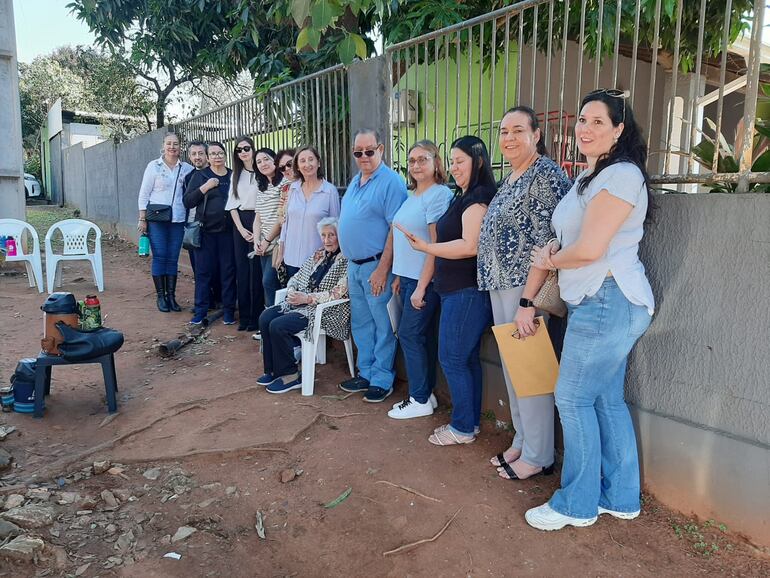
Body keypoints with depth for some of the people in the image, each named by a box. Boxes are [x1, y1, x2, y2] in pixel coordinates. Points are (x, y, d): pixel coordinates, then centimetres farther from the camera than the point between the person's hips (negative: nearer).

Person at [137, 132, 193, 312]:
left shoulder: (187, 169, 6)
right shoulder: (154, 166, 1)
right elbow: (144, 194, 2)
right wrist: (142, 219, -2)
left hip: (178, 220, 2)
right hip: (157, 219, -2)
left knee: (173, 258, 5)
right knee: (159, 257, -3)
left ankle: (171, 295, 14)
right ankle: (160, 296, 8)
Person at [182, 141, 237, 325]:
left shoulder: (233, 176, 10)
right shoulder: (200, 176, 6)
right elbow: (187, 201, -1)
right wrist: (204, 188, -13)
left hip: (228, 231, 1)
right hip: (205, 231, -1)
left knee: (228, 270, 3)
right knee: (204, 271, 3)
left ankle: (229, 310, 12)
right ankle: (200, 310, 12)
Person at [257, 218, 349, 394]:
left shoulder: (346, 261, -10)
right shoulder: (318, 255, 14)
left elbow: (336, 294, -19)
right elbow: (296, 278, 17)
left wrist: (307, 298, -19)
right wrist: (292, 292, -5)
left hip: (327, 311, -8)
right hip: (303, 305, 8)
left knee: (278, 326, -23)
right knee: (265, 318, -9)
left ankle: (289, 376, -7)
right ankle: (273, 371, 1)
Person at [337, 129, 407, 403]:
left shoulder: (391, 181, -13)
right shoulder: (355, 181, 14)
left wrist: (383, 269, -21)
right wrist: (351, 262, 16)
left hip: (376, 266, -8)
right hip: (354, 265, 8)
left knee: (383, 326, 3)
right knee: (360, 323, 16)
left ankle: (382, 379, 15)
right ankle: (365, 373, 29)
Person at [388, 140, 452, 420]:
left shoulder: (439, 195, -13)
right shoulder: (412, 196, 14)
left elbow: (437, 246, -18)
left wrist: (421, 287, -19)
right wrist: (399, 277, 16)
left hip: (424, 279, -8)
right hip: (408, 276, 8)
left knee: (410, 334, -4)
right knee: (422, 336, 13)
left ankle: (420, 399, 9)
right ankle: (425, 394, 23)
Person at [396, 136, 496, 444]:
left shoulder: (478, 198, -13)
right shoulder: (465, 197, 18)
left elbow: (470, 246, -22)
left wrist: (426, 247, -20)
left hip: (467, 292, -10)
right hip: (460, 290, 10)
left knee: (452, 358, -3)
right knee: (467, 358, 14)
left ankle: (462, 428, 9)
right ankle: (470, 421, 25)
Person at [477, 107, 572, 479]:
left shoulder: (546, 174, -12)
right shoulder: (511, 177, 16)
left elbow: (548, 241, -18)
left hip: (525, 287, -9)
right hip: (501, 285, 10)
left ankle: (538, 456, 14)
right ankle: (522, 441, 30)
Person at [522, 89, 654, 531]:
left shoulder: (621, 175, -13)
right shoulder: (589, 178, 19)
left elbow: (588, 249, -19)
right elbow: (563, 245, 16)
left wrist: (548, 261, -1)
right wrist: (528, 302, 8)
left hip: (609, 302, -10)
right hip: (597, 303, 10)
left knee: (574, 399, -1)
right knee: (607, 400, 15)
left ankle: (577, 504, 15)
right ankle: (620, 498, 28)